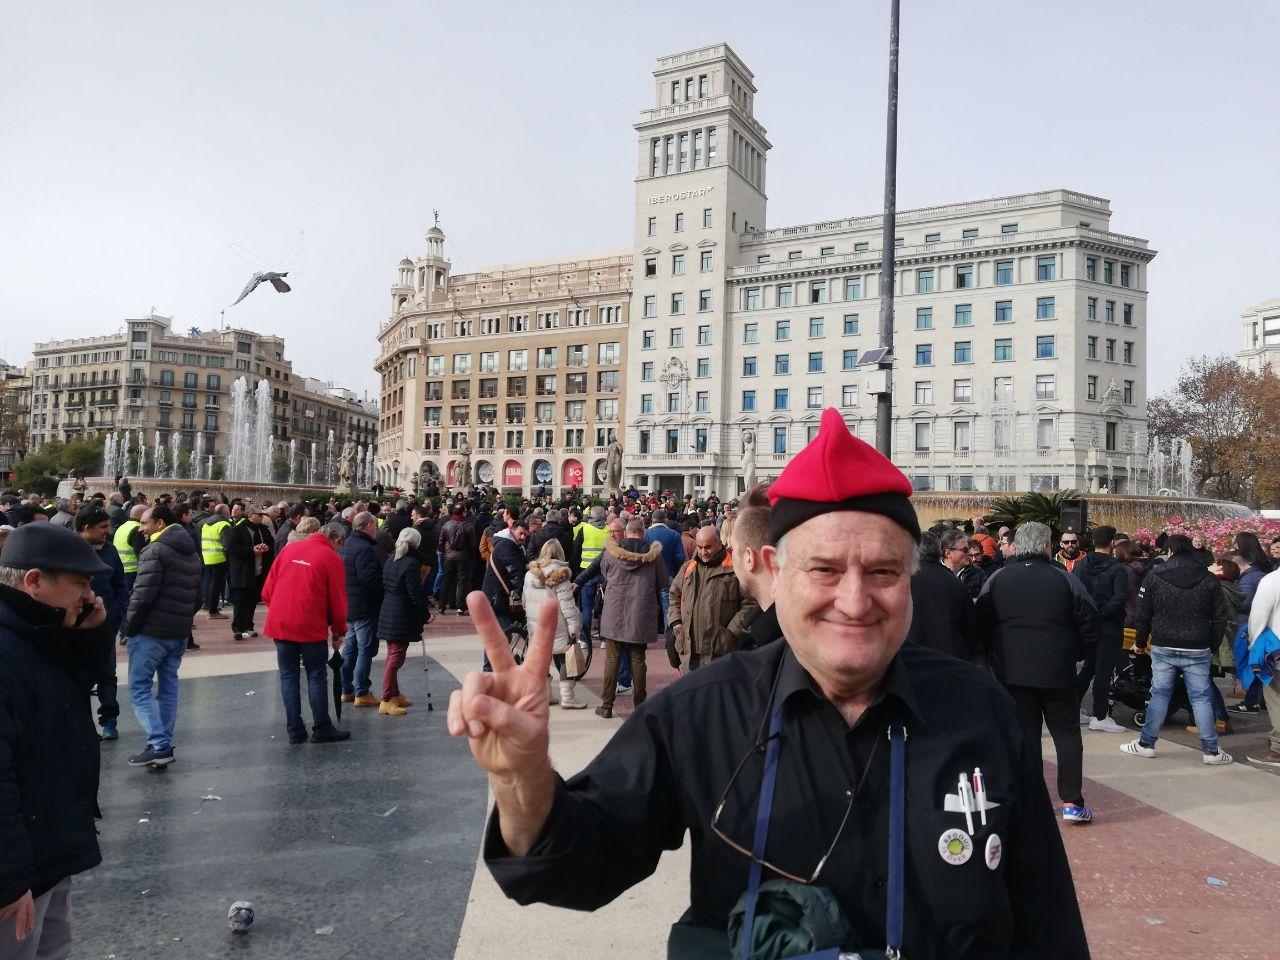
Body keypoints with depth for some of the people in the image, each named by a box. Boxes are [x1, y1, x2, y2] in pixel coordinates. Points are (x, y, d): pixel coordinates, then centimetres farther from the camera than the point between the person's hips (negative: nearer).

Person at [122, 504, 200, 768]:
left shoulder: (155, 550, -13)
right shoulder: (190, 554, 14)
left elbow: (143, 595, -19)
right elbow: (197, 596, 17)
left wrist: (129, 627, -8)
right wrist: (183, 620, 17)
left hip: (151, 632, -8)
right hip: (180, 633, 8)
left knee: (140, 688, -1)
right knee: (168, 688, 15)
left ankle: (159, 746, -9)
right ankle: (164, 745, 20)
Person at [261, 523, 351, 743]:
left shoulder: (288, 549, 8)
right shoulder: (332, 559, -5)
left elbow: (267, 590, 9)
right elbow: (338, 600, -3)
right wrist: (339, 632, 10)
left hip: (280, 624, 4)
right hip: (311, 626, -4)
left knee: (289, 676, 12)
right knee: (317, 677, 7)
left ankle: (295, 730, 14)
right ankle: (321, 729, 12)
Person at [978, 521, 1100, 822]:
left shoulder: (997, 579, -4)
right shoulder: (1066, 580, -8)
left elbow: (982, 625, 0)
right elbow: (1089, 627, -3)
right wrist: (1071, 652, 14)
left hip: (1012, 673, 1)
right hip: (1058, 673, -1)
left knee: (1025, 735, 10)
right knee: (1067, 733, 11)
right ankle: (1071, 802, 8)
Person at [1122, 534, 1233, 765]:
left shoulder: (1154, 576, -3)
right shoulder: (1208, 579, 2)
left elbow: (1143, 614, 0)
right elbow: (1220, 617, 3)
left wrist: (1140, 642, 11)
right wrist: (1212, 643, 13)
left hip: (1163, 648, -1)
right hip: (1198, 650, 1)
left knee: (1159, 694, 7)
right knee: (1201, 697, 7)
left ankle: (1146, 743, 12)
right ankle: (1211, 750, 10)